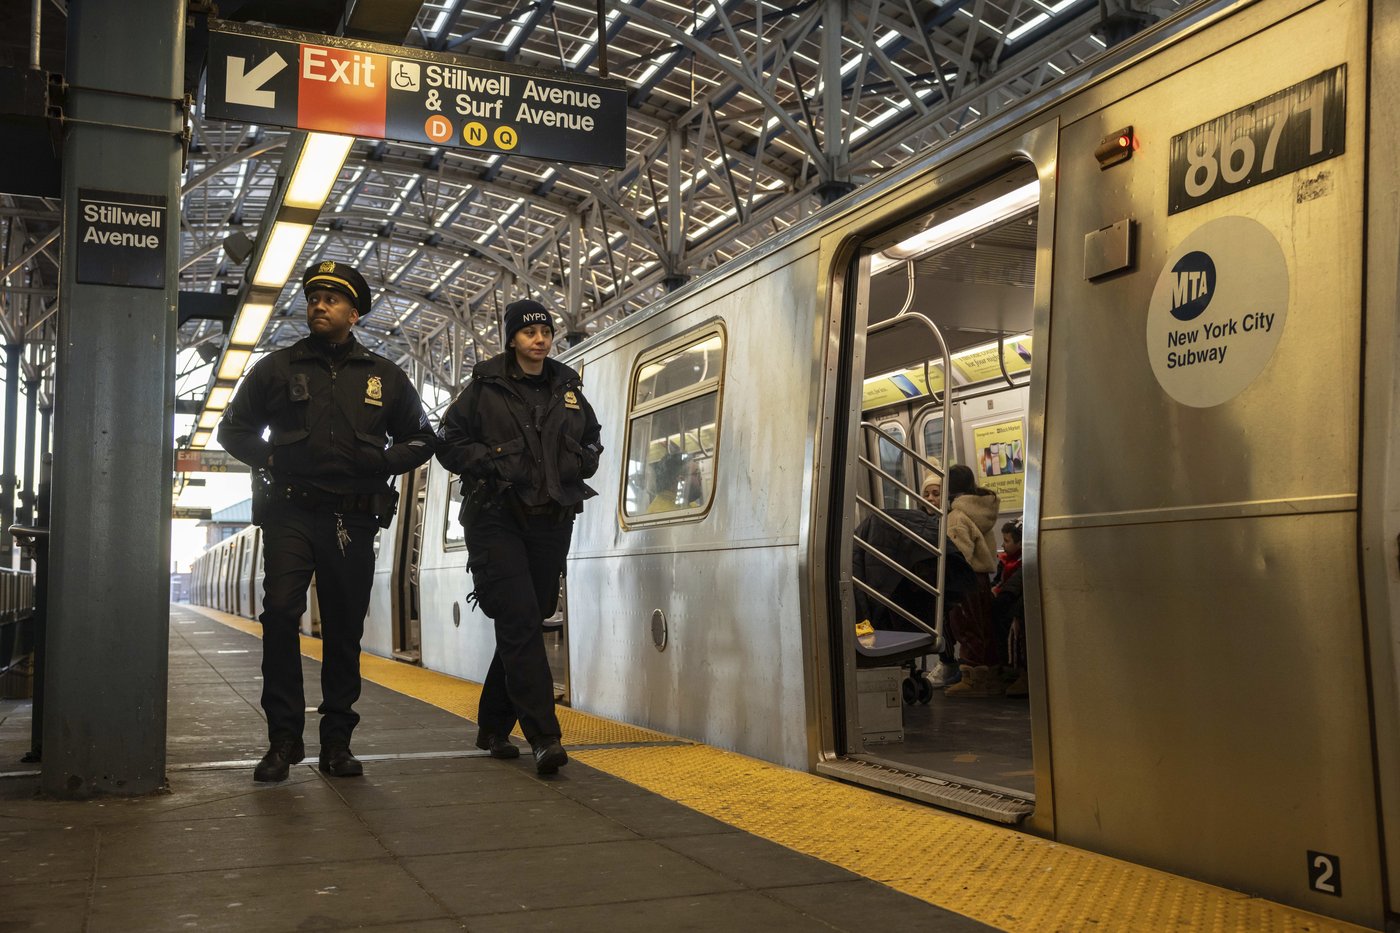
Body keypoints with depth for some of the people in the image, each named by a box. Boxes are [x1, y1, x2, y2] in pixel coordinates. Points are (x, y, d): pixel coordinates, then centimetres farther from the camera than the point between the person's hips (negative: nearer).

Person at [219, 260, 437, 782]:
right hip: (290, 514, -1)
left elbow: (422, 440, 17)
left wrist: (384, 461, -2)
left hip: (353, 521, 1)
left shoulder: (384, 377, 12)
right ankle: (283, 738, -5)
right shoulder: (277, 369, 10)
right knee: (280, 614, -13)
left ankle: (337, 741, 13)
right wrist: (269, 459, -3)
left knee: (345, 630, 4)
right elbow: (233, 430, 15)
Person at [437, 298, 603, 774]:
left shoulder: (568, 389, 14)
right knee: (520, 620, -15)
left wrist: (579, 463, 4)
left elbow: (592, 441, 24)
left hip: (550, 521, 5)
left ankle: (494, 727, 23)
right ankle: (544, 737, -17)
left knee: (526, 623, 8)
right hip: (496, 517, -5)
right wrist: (491, 461, -12)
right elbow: (450, 444, 3)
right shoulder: (485, 386, 2)